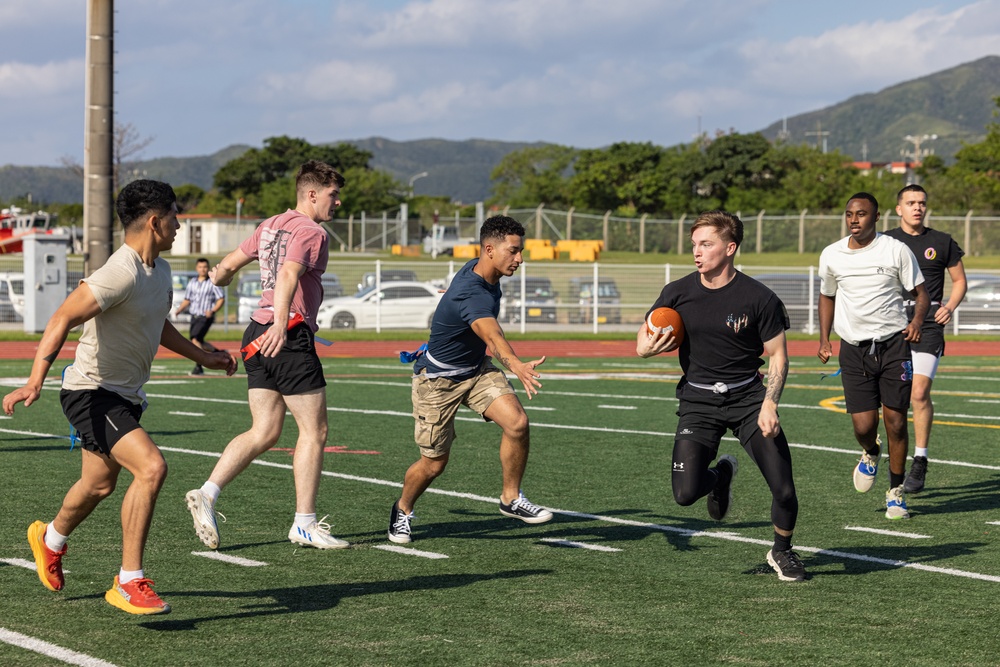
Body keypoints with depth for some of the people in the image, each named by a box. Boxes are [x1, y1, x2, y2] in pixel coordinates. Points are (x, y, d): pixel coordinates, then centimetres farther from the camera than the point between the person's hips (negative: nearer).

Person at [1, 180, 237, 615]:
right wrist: (36, 381, -38)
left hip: (126, 396, 10)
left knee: (99, 486, 23)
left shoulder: (160, 270, 7)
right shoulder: (121, 274, -24)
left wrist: (202, 357, 30)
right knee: (151, 467, -25)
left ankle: (51, 540, 54)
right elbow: (63, 319, -29)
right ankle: (129, 583, -16)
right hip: (92, 394, -10)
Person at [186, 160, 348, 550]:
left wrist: (219, 277, 49)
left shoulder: (271, 226, 17)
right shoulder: (310, 232, -9)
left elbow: (228, 265, 25)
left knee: (264, 432, 9)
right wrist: (281, 323, -42)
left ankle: (207, 494, -5)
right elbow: (288, 275, -28)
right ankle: (305, 524, 3)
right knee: (314, 430, 0)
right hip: (290, 336, -9)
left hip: (259, 335, 9)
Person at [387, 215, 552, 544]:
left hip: (477, 369, 7)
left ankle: (511, 499, -1)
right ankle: (402, 510, 34)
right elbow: (492, 335, -54)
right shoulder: (472, 294, -35)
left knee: (517, 422, -19)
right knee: (434, 463, 3)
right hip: (437, 379, -7)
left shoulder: (479, 271, -6)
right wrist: (517, 366, -71)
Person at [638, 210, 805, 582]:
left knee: (783, 488, -10)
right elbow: (643, 343, 8)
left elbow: (777, 355, -2)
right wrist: (648, 347, -16)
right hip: (698, 400, 1)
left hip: (747, 396, -1)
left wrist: (769, 404, -15)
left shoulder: (759, 299, -8)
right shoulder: (677, 293, -2)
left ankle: (782, 551, 23)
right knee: (685, 493, -15)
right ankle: (722, 474, 23)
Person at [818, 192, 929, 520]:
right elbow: (827, 296, 21)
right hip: (853, 348, 2)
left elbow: (920, 293, 3)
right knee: (863, 425, -7)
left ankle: (896, 492, 14)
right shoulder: (831, 255, 5)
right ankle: (870, 453, 30)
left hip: (893, 344, -1)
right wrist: (824, 339, 13)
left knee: (895, 420, -3)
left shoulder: (896, 250, -3)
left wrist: (917, 319, -17)